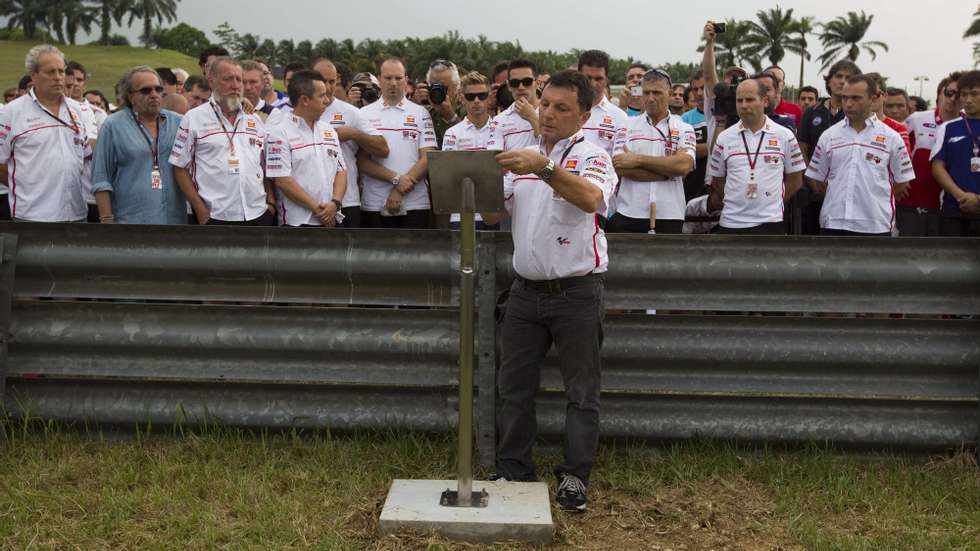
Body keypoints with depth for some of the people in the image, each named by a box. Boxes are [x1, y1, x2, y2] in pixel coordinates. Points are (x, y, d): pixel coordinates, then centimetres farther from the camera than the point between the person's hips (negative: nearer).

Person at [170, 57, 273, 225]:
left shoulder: (254, 120, 14)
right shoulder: (194, 118, 1)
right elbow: (180, 168, -1)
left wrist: (271, 202, 6)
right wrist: (201, 210, -8)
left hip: (259, 216, 4)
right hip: (217, 218, -4)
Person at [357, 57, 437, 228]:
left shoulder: (420, 113, 9)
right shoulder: (365, 114, 8)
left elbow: (428, 158, 1)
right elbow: (362, 161, 0)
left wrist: (400, 191, -9)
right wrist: (396, 179, -14)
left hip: (415, 205, 0)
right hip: (374, 206, 0)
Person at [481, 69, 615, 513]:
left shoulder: (592, 157, -5)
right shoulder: (521, 157, 12)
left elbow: (591, 199, -28)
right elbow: (493, 216, 9)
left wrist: (545, 168, -39)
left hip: (577, 292, -5)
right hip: (527, 289, 5)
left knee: (581, 390, 4)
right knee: (513, 385, 10)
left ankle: (575, 477, 15)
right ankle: (513, 470, 22)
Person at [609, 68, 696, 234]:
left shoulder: (684, 129, 6)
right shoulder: (627, 126, 7)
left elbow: (684, 165, -12)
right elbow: (620, 168, -7)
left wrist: (638, 159, -11)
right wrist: (668, 171, -9)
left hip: (669, 217, 0)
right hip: (628, 215, 0)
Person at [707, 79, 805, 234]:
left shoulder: (784, 136, 1)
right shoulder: (724, 138, 4)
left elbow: (795, 181, 7)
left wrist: (772, 202, 6)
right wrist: (737, 203, 10)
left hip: (770, 222, -1)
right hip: (731, 223, 2)